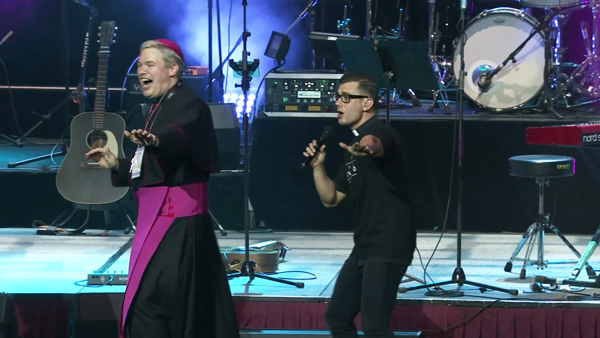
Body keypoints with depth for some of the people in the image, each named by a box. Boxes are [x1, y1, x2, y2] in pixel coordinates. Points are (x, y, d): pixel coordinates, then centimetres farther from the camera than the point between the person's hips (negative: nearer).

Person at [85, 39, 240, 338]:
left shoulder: (189, 105, -10)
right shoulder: (159, 108, 19)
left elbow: (179, 135, -35)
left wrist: (154, 141, -54)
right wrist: (117, 166, 22)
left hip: (175, 215, -10)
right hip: (159, 212, 10)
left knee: (147, 299, -15)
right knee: (190, 300, 15)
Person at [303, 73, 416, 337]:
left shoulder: (381, 133, -14)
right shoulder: (354, 145, 16)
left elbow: (373, 145, -42)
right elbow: (331, 198, 20)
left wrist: (365, 149, -64)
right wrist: (318, 166, 5)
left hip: (388, 246, -10)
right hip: (364, 246, 10)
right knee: (337, 317, 15)